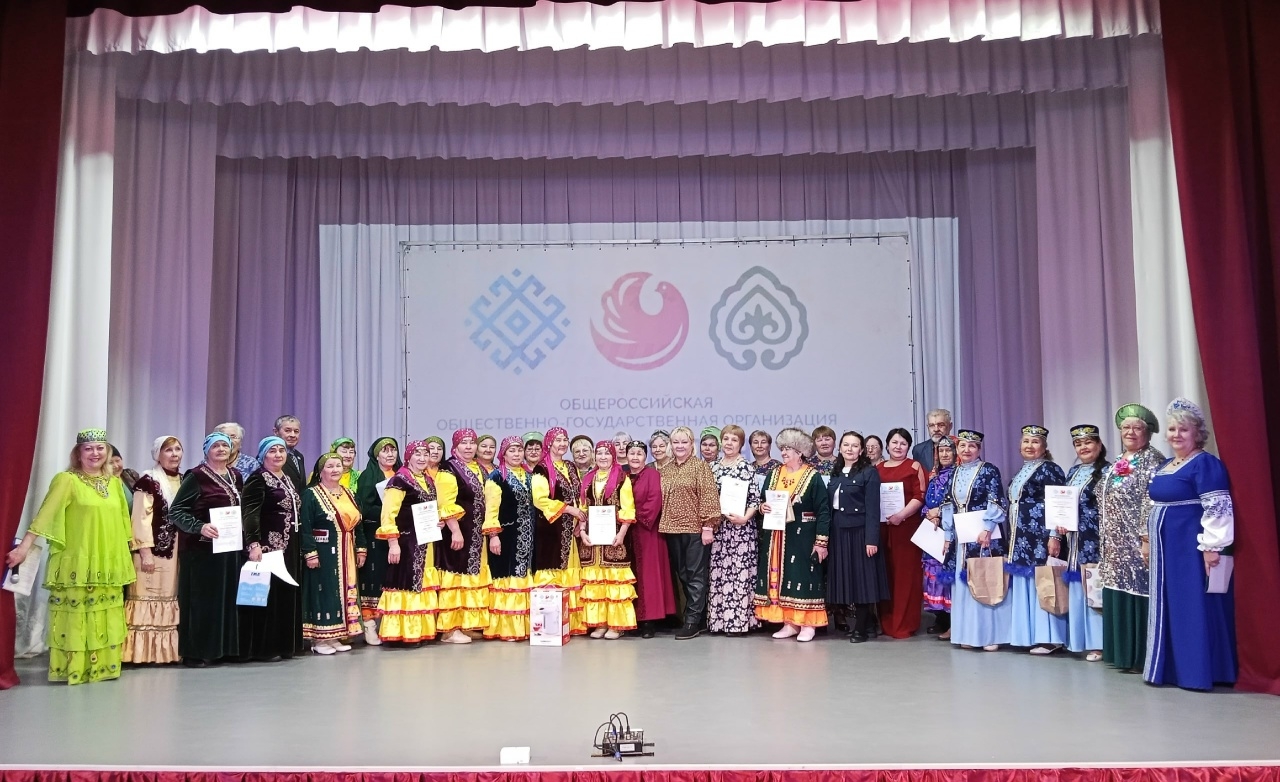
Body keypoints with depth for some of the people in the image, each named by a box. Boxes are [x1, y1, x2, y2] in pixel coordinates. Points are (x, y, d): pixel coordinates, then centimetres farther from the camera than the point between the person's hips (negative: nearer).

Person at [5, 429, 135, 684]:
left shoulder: (114, 482, 11)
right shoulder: (66, 480, -5)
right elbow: (44, 515, -12)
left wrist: (129, 555, 18)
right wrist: (24, 547, -20)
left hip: (108, 565, 5)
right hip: (77, 564, -5)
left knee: (105, 617, 9)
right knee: (76, 614, -4)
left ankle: (102, 666, 18)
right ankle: (73, 669, 5)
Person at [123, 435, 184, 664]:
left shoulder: (185, 481, 14)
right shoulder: (148, 480, -6)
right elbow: (141, 518, -11)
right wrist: (145, 551, -17)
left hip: (177, 551, 7)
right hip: (154, 549, -6)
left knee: (170, 598, 9)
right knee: (149, 596, -5)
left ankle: (167, 650, 14)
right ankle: (144, 651, -2)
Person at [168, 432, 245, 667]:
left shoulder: (236, 477, 12)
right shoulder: (196, 476, -7)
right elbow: (175, 511, -11)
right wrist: (200, 527, -24)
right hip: (202, 550, -6)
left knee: (228, 598, 9)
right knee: (202, 599, -3)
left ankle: (222, 649, 17)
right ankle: (195, 653, 4)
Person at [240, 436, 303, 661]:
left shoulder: (287, 479, 16)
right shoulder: (258, 479, -8)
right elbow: (250, 514, -17)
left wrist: (300, 547, 19)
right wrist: (253, 544, -29)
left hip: (290, 547, 8)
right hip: (269, 546, -8)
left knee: (287, 594, 11)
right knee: (268, 594, -6)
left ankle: (284, 644, 18)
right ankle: (263, 648, 0)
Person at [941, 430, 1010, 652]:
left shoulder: (988, 470, -4)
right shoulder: (954, 474, 12)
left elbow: (996, 503, -11)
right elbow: (948, 506, 14)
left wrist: (987, 529, -20)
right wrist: (948, 535, 10)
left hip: (984, 534, -6)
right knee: (964, 582, 7)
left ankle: (991, 634, 3)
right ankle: (968, 633, 14)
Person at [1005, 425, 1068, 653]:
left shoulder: (1050, 469, -7)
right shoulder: (1021, 471, 18)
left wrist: (1054, 536, -21)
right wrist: (1010, 540, 21)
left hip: (1041, 536, -9)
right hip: (1021, 538, 9)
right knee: (1023, 584, 9)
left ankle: (1048, 637, -2)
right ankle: (1028, 634, 15)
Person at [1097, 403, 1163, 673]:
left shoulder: (1152, 460, -8)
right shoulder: (1117, 464, 17)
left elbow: (1153, 503, -16)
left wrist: (1147, 539, -21)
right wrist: (1106, 542, 19)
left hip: (1136, 544, -8)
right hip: (1115, 545, 8)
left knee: (1137, 595, -5)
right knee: (1118, 598, 11)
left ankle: (1140, 657, 1)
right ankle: (1123, 653, 19)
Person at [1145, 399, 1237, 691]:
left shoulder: (1206, 464, -11)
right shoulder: (1164, 467, 15)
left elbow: (1217, 508, -18)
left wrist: (1211, 547, -22)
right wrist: (1151, 542, 20)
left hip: (1193, 548, -9)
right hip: (1168, 550, 9)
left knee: (1195, 607, -5)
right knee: (1170, 608, 12)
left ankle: (1198, 671, 1)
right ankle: (1171, 667, 19)